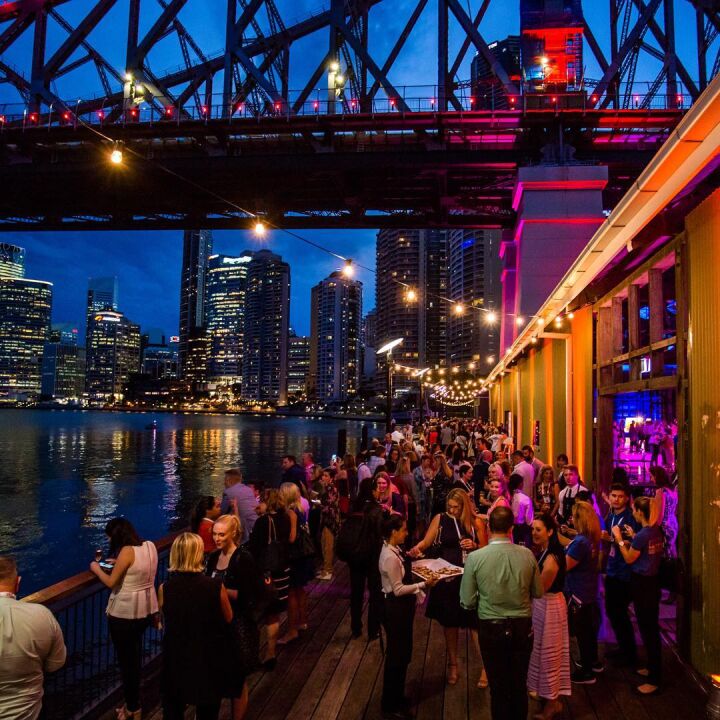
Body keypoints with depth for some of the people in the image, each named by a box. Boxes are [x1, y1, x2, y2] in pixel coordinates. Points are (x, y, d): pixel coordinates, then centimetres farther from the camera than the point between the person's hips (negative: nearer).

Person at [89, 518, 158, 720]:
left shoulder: (127, 552, -22)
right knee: (134, 654, 23)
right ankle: (133, 702, 37)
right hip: (146, 610, 8)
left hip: (125, 613, -7)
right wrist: (117, 563, 14)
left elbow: (111, 582, -16)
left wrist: (96, 568, -1)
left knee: (126, 659, 10)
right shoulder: (150, 546, 0)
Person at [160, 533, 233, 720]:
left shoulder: (165, 588, -18)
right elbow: (228, 619, -7)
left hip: (175, 660, 1)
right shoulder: (216, 587, -23)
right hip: (209, 661, -1)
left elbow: (166, 621, -1)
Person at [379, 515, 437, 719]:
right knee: (396, 656, 7)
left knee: (403, 653, 22)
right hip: (395, 609, -10)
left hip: (401, 607, 10)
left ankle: (397, 697, 41)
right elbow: (398, 590, -24)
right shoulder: (390, 557, -27)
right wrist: (423, 584, -24)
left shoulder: (394, 550, 2)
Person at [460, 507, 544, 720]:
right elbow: (538, 592, 1)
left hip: (491, 628, -2)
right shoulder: (527, 555, -13)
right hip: (523, 627, 2)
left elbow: (467, 602, -12)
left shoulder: (475, 558, -19)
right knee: (520, 685, 21)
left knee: (498, 687, 16)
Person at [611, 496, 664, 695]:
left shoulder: (642, 535, -23)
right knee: (651, 627, 20)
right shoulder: (656, 532, 2)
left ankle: (654, 680, 7)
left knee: (647, 629, -1)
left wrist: (619, 539, -4)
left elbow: (629, 558, -12)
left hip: (642, 583, -9)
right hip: (653, 581, 9)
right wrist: (633, 537, 14)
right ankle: (653, 668, 34)